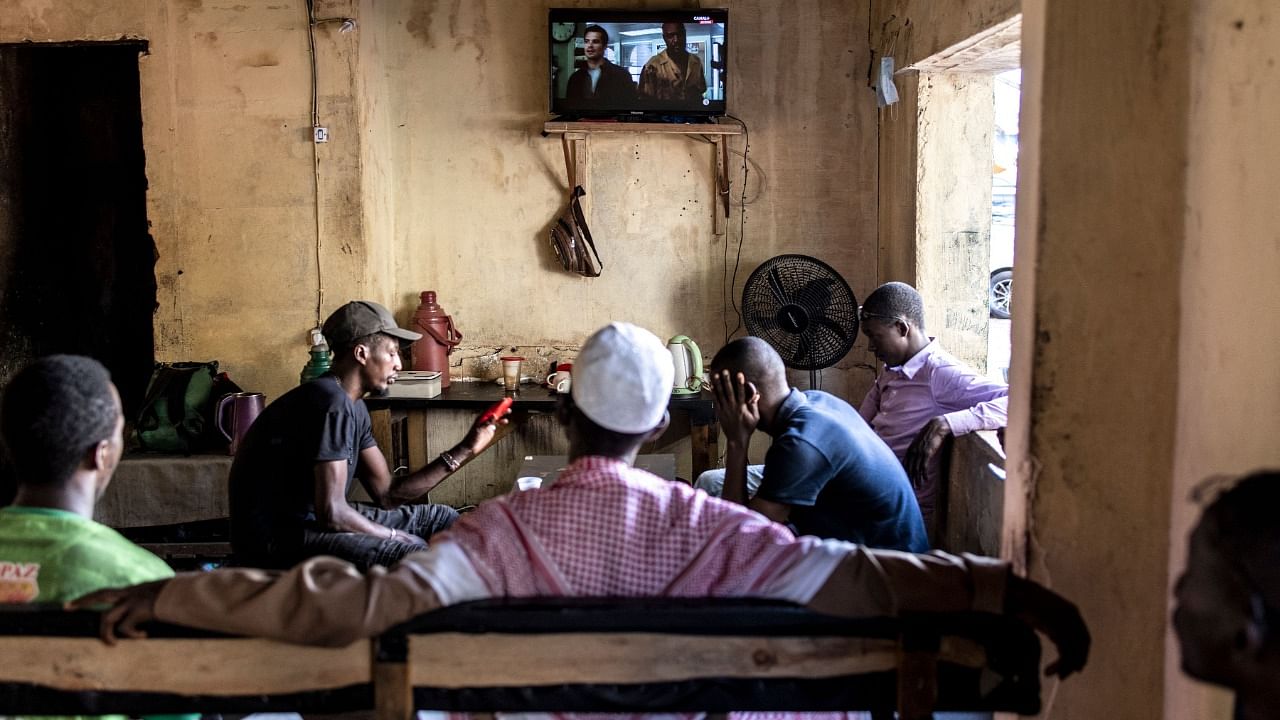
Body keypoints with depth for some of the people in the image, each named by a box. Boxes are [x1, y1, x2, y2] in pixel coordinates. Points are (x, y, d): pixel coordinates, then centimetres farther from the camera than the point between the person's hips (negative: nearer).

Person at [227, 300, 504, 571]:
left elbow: (387, 494, 9)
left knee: (441, 518, 10)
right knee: (412, 554, -28)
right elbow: (331, 513, -26)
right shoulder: (332, 403, -21)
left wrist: (464, 450, 6)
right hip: (274, 538, -10)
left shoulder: (353, 407, 9)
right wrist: (397, 536, -11)